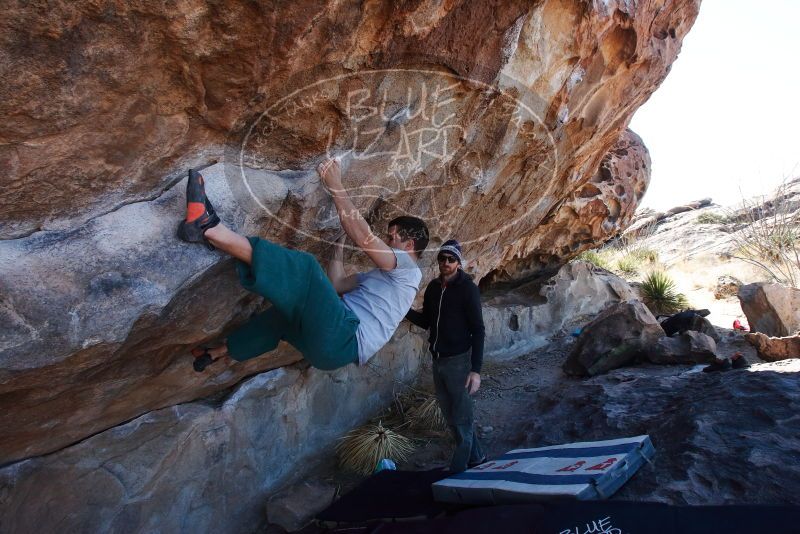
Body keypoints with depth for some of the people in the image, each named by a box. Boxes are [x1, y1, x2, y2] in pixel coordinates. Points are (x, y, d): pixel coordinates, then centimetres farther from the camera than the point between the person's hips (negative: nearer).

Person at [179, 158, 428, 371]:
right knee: (284, 313, 29)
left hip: (344, 341, -10)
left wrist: (335, 185, -7)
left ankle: (210, 227, -26)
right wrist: (340, 243, 24)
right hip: (334, 341, 10)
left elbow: (363, 237, -12)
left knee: (305, 268, -23)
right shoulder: (383, 275, 31)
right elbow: (336, 284, 25)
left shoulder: (407, 268, 3)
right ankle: (216, 354, 40)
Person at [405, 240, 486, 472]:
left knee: (461, 420, 1)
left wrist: (476, 370, -19)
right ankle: (475, 458, 36)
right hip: (438, 361, 7)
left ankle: (458, 472, 14)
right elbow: (426, 321, 16)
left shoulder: (467, 288, -11)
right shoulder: (433, 287, 7)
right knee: (452, 418, 17)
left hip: (459, 361, -7)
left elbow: (478, 330, -13)